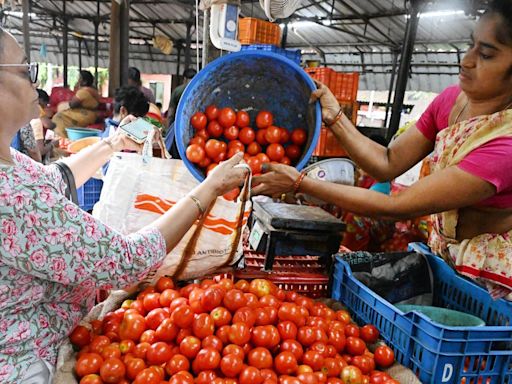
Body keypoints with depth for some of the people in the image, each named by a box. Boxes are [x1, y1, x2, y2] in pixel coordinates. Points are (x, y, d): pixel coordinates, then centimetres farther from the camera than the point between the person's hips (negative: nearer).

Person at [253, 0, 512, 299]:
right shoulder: (452, 99, -8)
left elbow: (397, 207, -31)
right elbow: (388, 163, -8)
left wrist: (299, 183, -31)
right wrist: (334, 117, -19)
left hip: (487, 272, -5)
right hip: (441, 251, 5)